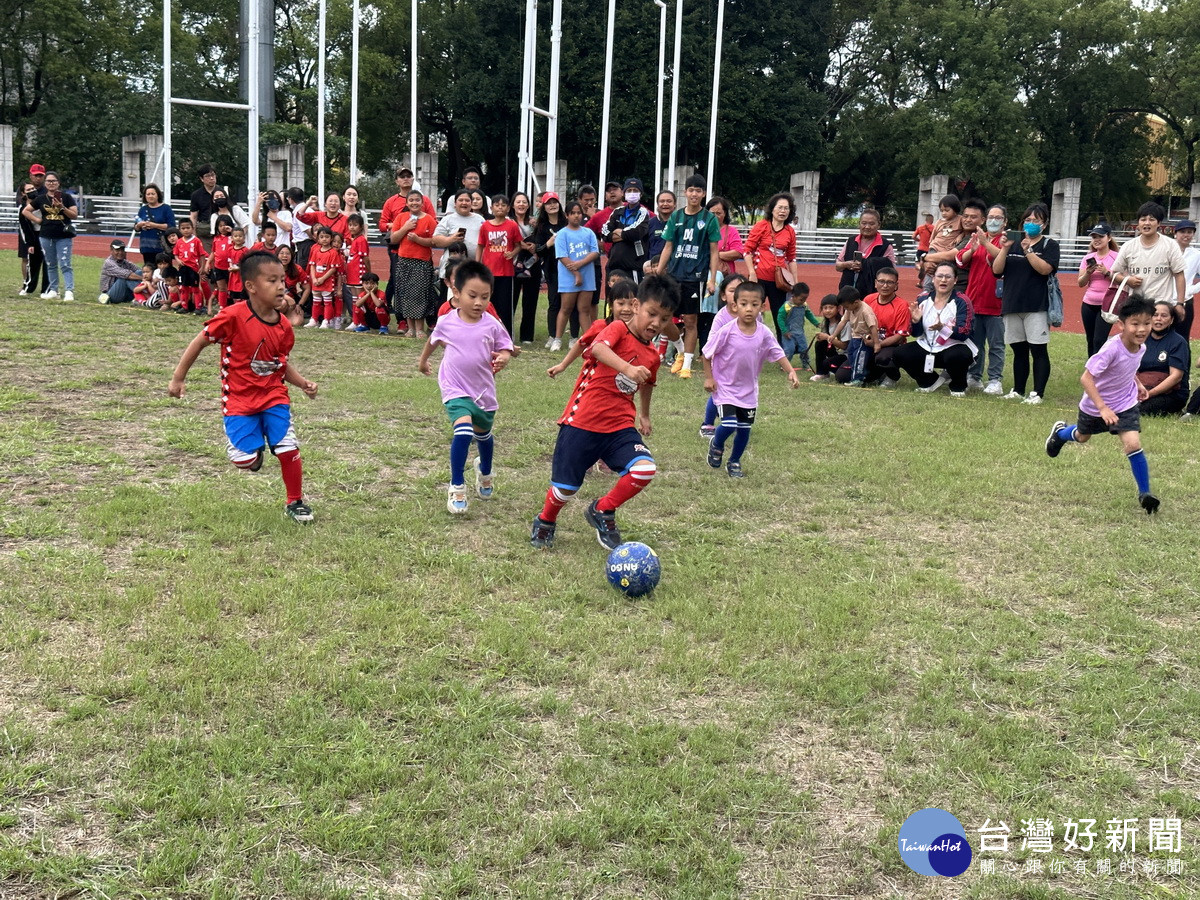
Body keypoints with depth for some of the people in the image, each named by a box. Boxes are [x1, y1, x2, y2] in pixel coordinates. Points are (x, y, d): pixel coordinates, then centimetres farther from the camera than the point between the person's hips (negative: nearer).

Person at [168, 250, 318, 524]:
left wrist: (303, 383, -4)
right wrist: (178, 378, -4)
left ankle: (295, 503, 15)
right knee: (245, 460, -12)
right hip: (239, 399, -3)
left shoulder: (284, 325, -2)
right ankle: (254, 452, 27)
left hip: (274, 395, 3)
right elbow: (200, 341, -7)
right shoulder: (233, 317, -18)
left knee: (288, 449, -7)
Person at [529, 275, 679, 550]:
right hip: (582, 422, -5)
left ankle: (603, 511, 9)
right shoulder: (618, 329, -9)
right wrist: (627, 368, -48)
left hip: (619, 426, 5)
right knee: (565, 488, 0)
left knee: (645, 469, -17)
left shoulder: (652, 355, 10)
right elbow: (598, 348, -32)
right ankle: (545, 522, 34)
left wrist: (644, 415, 42)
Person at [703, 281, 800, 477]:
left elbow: (778, 354, -3)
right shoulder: (727, 332, -19)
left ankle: (734, 462, 34)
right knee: (729, 424, -16)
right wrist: (708, 378, -10)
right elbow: (707, 353, -9)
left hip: (749, 391, 4)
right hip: (725, 388, -4)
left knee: (744, 428, 11)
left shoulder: (764, 334, -10)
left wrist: (791, 372, -18)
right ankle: (716, 446, 18)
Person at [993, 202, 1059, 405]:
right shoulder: (1013, 244, 16)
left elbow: (1045, 268, -13)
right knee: (1018, 350, 10)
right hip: (1012, 305, 4)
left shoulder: (1050, 245, 5)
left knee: (1038, 350, -5)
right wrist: (1004, 249, -8)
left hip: (1036, 306, -4)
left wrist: (1028, 250, -17)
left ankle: (1038, 393, -4)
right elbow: (997, 270, 5)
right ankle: (1018, 390, 17)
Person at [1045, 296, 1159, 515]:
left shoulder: (1140, 347, -13)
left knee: (1133, 444, -15)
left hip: (1125, 404, 3)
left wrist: (1138, 384, 1)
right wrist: (1103, 408, -38)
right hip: (1095, 405, -3)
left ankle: (1144, 493, 0)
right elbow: (1086, 378, -34)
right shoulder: (1112, 349, -34)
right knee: (1082, 437, 25)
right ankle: (1060, 432, 61)